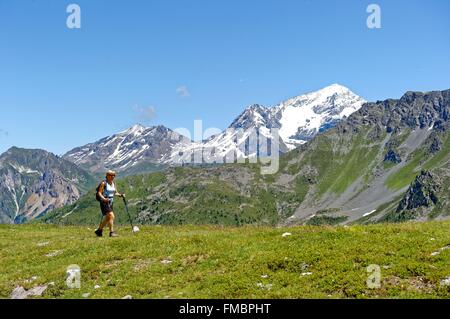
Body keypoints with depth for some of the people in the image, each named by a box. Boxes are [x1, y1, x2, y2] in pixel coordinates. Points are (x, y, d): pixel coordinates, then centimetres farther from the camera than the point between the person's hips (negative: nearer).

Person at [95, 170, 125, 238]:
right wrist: (103, 198, -30)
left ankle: (99, 230, 32)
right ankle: (111, 232, -16)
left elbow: (115, 193, 16)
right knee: (111, 216, -20)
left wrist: (121, 195, -3)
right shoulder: (103, 183, -10)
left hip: (111, 202, 8)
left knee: (107, 218, 14)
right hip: (104, 202, -8)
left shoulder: (113, 183, 9)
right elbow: (99, 193, -14)